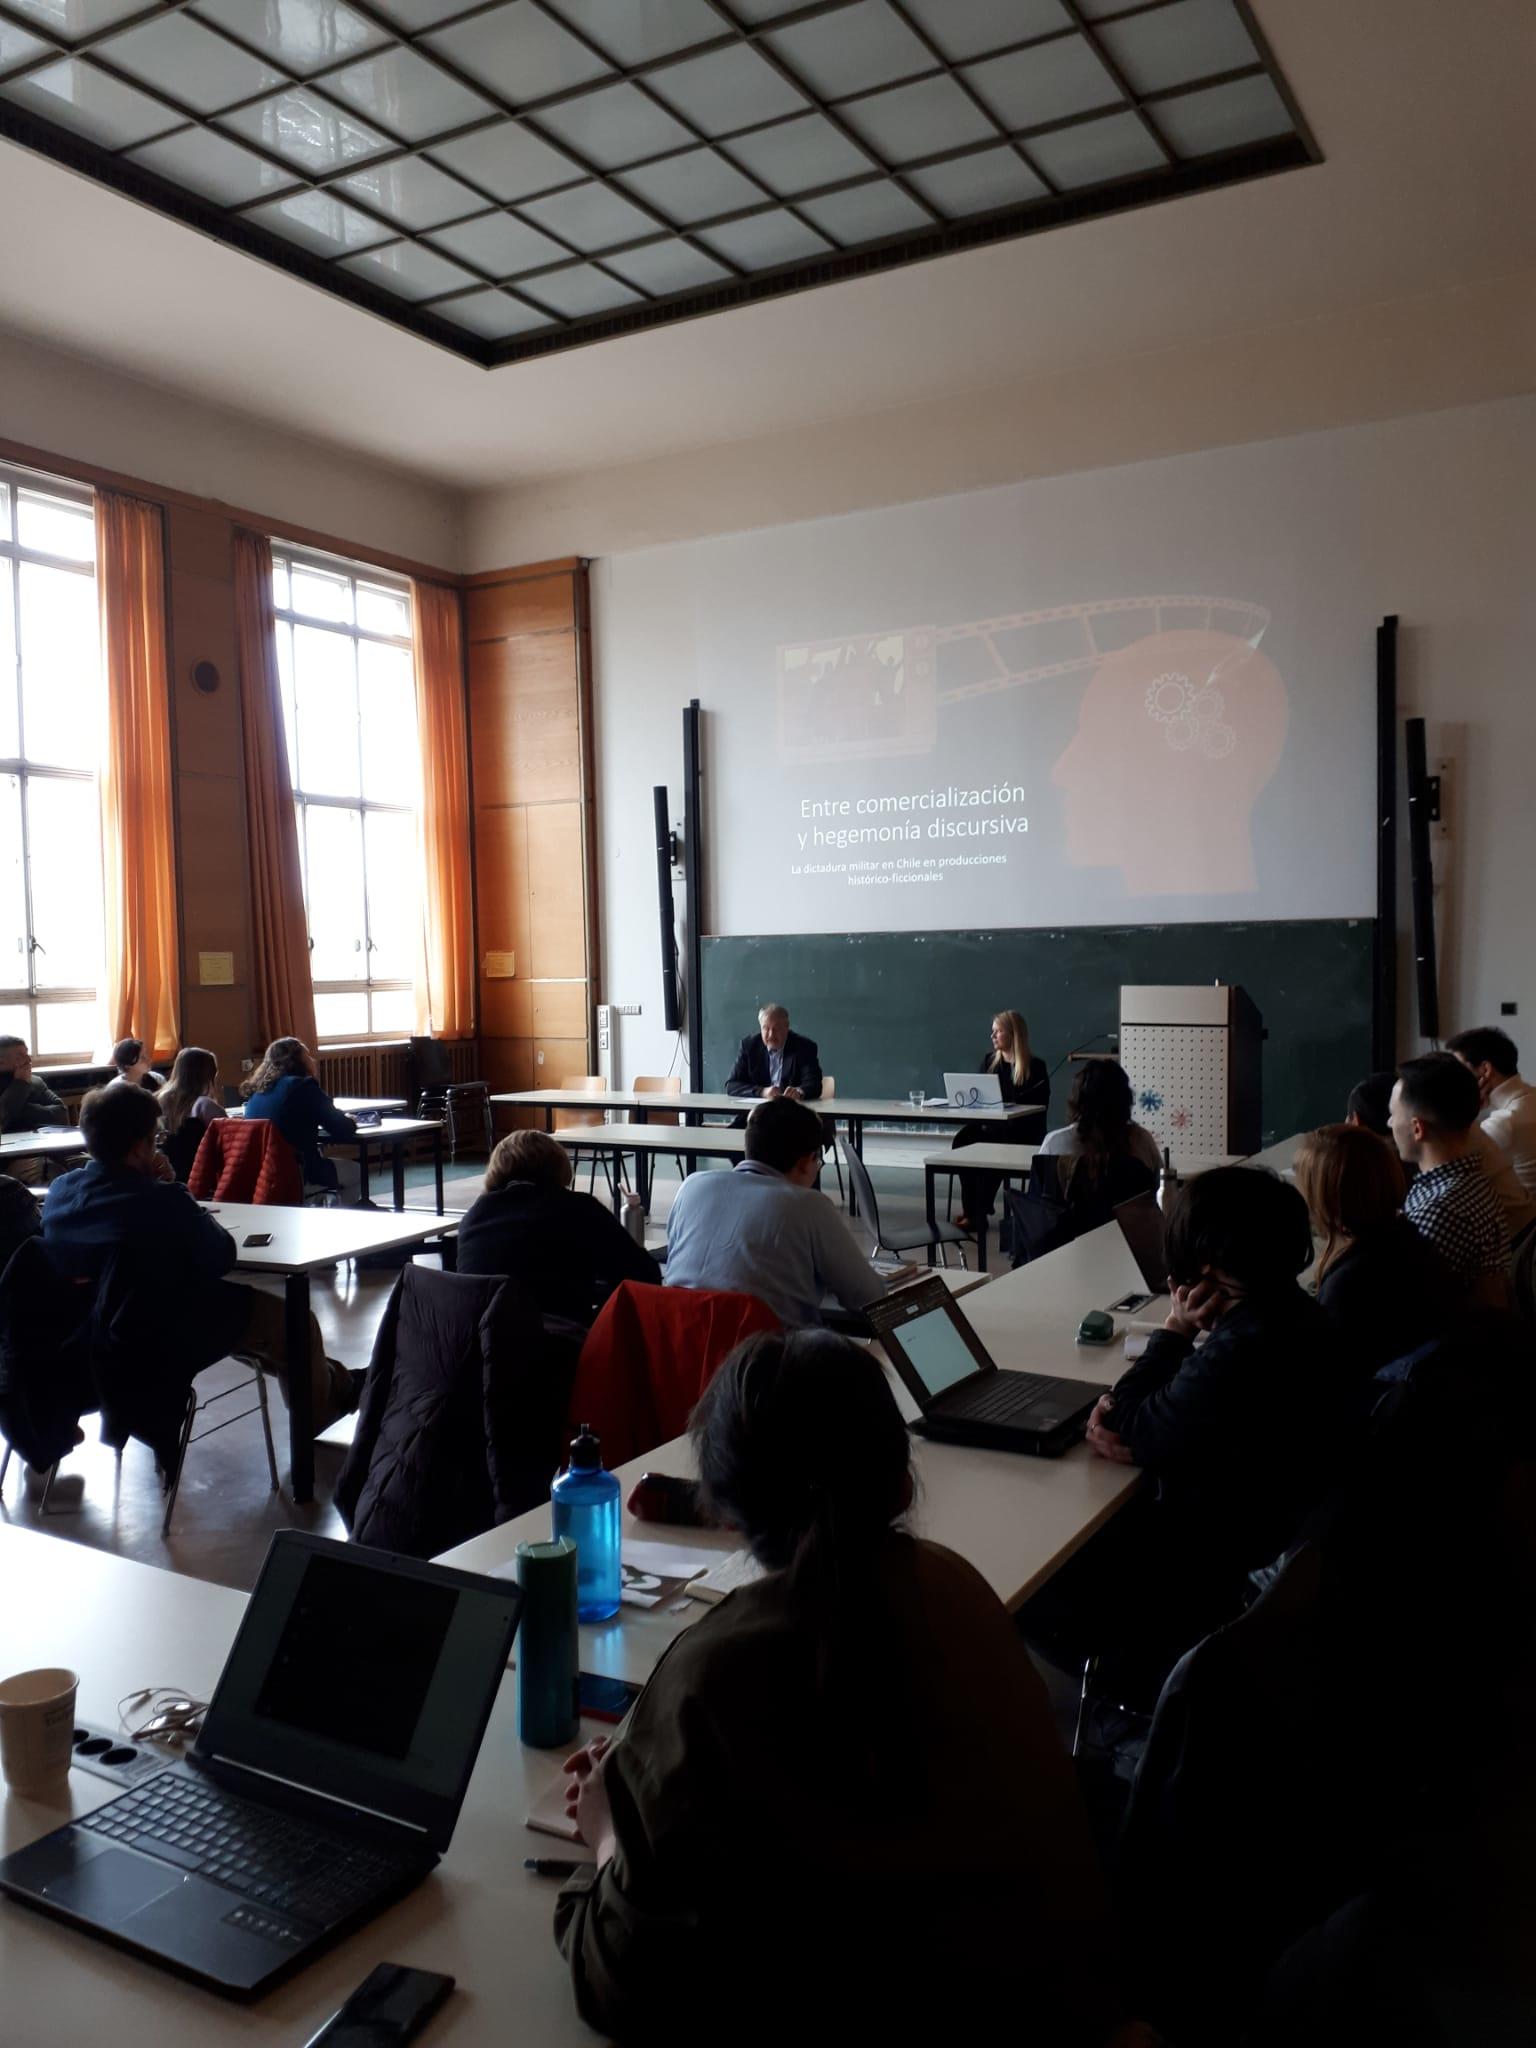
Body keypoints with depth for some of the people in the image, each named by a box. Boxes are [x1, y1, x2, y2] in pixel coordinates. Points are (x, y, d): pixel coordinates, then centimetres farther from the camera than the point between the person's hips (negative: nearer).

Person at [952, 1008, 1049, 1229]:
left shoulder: (1035, 1067, -2)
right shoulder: (990, 1060, 15)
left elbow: (1039, 1110, -8)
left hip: (1021, 1133, -5)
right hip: (988, 1125, 5)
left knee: (989, 1146, -34)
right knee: (963, 1138, -27)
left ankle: (978, 1213, -24)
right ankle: (971, 1209, -23)